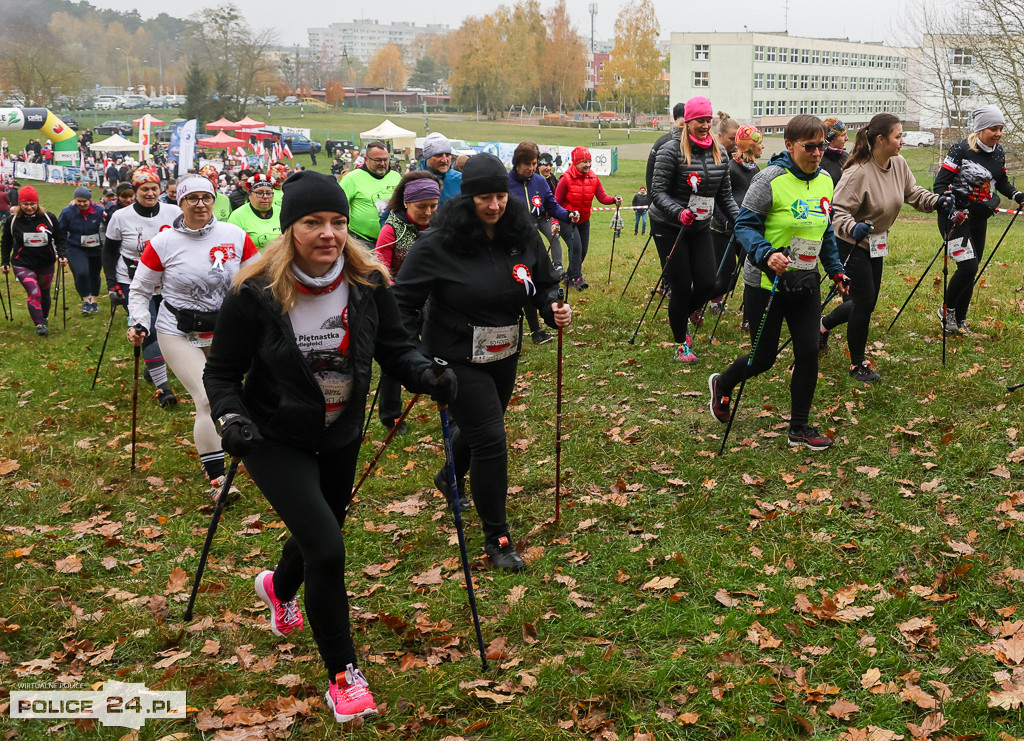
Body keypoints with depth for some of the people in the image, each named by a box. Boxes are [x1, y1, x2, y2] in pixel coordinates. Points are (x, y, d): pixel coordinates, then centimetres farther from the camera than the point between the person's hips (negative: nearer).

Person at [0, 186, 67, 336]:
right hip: (23, 265, -2)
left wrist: (62, 255, -11)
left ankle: (44, 318, 42)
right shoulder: (13, 221, -5)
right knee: (33, 293, -20)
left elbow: (59, 239, 3)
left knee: (44, 294, 17)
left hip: (46, 265, 2)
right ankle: (39, 324, -15)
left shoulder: (49, 218, -5)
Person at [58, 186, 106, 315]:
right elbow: (60, 232, 0)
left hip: (96, 249, 2)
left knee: (94, 274, 16)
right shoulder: (67, 212, -10)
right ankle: (86, 301, -4)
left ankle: (93, 301, 36)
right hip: (76, 249, -2)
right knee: (81, 273, -22)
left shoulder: (99, 211, -9)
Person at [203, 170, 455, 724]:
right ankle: (343, 675, 4)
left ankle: (279, 587, 63)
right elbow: (221, 371, -12)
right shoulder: (256, 294, -22)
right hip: (276, 440, -5)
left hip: (341, 437, 5)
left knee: (318, 536, 24)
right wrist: (231, 418, -29)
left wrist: (427, 376, -23)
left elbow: (394, 347, -4)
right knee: (326, 549, -17)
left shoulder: (368, 283, -13)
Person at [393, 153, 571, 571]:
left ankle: (450, 478, 57)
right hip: (457, 359, -6)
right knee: (489, 440, -9)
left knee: (482, 428, 24)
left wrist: (554, 309, -14)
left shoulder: (523, 234, -5)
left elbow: (544, 283, 8)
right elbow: (405, 298, -14)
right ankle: (496, 538, 6)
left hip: (504, 355, 6)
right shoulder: (440, 243, -19)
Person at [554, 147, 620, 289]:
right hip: (567, 219, -6)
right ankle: (576, 278, -15)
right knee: (575, 246, -21)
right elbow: (557, 202, -14)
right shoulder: (566, 178, -17)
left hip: (584, 220, 6)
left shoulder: (593, 178, -3)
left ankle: (569, 276, 25)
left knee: (583, 249, 8)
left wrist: (614, 199, -29)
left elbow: (602, 197, -8)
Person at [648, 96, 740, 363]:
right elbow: (658, 192, -16)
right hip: (669, 228, -5)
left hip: (700, 227, 5)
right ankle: (681, 344, 17)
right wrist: (678, 212, -33)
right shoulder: (672, 151, -14)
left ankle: (681, 318, 32)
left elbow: (725, 195, 9)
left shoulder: (719, 153, 4)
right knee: (682, 287, -2)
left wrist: (739, 221, -5)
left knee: (708, 284, 0)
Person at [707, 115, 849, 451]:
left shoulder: (824, 181, 6)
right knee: (764, 357, 4)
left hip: (805, 283, 6)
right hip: (766, 283, -5)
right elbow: (745, 225, -15)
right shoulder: (771, 179, -16)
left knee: (809, 353, -1)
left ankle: (800, 428, 14)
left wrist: (836, 271, 14)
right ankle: (722, 384, 37)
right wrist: (765, 254, -32)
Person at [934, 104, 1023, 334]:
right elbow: (940, 185, -16)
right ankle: (947, 310, 4)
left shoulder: (998, 152, 4)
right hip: (955, 216, -7)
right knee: (968, 266, -18)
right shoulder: (961, 150, -16)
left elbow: (1001, 181, 20)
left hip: (979, 218, 7)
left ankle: (960, 320, 23)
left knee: (971, 271, 10)